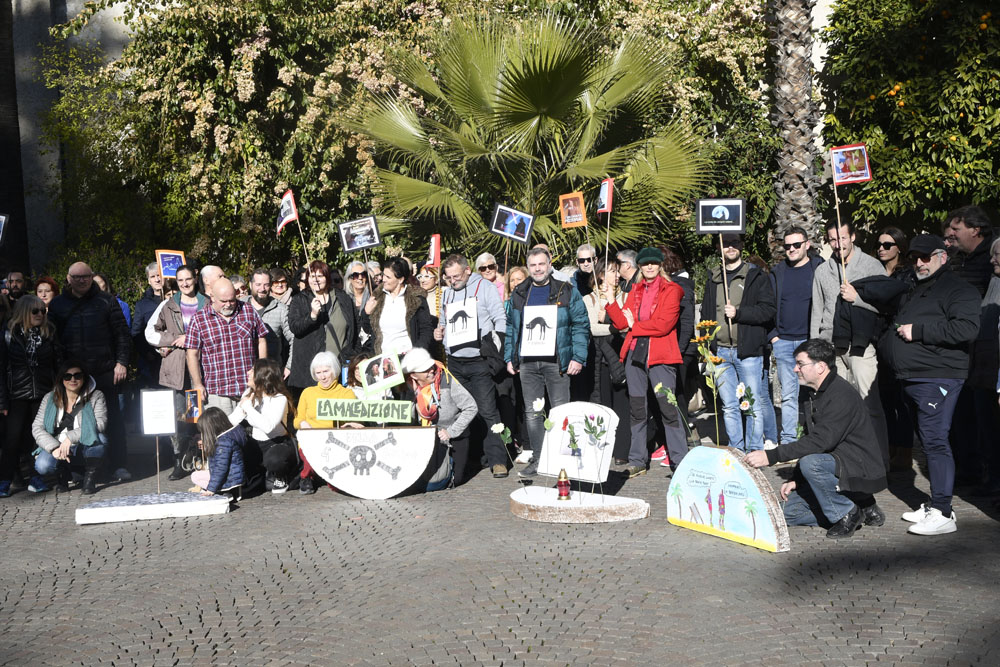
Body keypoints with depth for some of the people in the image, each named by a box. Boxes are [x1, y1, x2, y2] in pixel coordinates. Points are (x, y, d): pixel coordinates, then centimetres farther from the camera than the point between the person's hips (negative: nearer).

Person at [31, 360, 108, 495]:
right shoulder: (50, 398, 4)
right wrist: (54, 448, -19)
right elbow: (37, 427, -2)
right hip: (56, 447, 2)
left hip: (85, 448, -2)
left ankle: (90, 475, -9)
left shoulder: (96, 396, -2)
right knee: (42, 465, -29)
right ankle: (63, 474, 9)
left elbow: (100, 423, -16)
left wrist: (71, 437, -26)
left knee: (99, 438, -34)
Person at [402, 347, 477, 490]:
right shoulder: (410, 386, -12)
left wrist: (451, 432, -18)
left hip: (456, 434, -2)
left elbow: (471, 408, -17)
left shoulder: (447, 381, -22)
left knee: (457, 480, -4)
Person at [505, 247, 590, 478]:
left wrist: (578, 357, -9)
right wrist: (509, 358, 10)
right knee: (532, 413, 5)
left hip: (556, 362, -4)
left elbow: (581, 325, -1)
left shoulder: (566, 292, 2)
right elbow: (511, 328, 17)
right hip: (527, 362, 4)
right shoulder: (518, 294, 14)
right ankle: (539, 459, 13)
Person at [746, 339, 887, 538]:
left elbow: (820, 441, -30)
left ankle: (846, 514, -12)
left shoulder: (842, 394, -21)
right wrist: (796, 480, 4)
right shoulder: (811, 394, 10)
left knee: (811, 463, -35)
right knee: (790, 511, 3)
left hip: (861, 469, -10)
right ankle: (863, 509, 9)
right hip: (835, 466, 10)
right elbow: (809, 440, 13)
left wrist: (771, 456, -32)